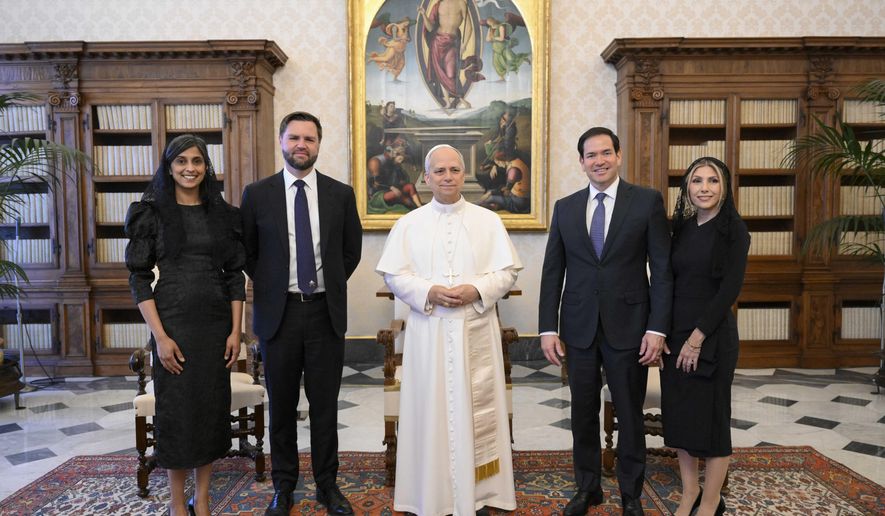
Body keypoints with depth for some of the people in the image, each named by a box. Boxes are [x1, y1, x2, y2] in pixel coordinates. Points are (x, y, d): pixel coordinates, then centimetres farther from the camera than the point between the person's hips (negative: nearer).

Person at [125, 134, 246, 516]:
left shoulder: (222, 213, 6)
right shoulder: (151, 212, -1)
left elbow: (235, 275, 6)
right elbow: (139, 277, -4)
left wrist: (236, 330, 0)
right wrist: (159, 335, -12)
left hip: (216, 322, 3)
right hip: (173, 322, -3)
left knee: (212, 405, 9)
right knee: (175, 407, 5)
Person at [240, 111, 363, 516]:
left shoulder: (341, 194, 2)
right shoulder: (257, 194, 1)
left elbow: (352, 249, 13)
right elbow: (245, 251, 11)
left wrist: (331, 283, 11)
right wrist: (269, 286, 8)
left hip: (326, 312, 0)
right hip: (278, 313, 0)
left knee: (325, 405, 9)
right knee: (282, 406, 10)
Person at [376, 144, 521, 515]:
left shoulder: (488, 220, 5)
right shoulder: (409, 224, 5)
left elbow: (508, 271, 3)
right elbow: (393, 274, 2)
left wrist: (478, 290, -14)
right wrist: (429, 292, -14)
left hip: (475, 332, 0)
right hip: (428, 332, 0)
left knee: (476, 411, 5)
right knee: (431, 410, 5)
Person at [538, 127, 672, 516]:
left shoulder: (647, 201, -1)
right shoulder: (565, 207, 6)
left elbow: (662, 269, -4)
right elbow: (552, 272, 5)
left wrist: (657, 328, -10)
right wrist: (548, 328, 0)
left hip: (628, 327, -2)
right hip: (578, 328, 2)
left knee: (630, 415, 11)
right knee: (583, 414, 13)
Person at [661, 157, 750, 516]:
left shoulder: (733, 228, -7)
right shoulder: (683, 227, 9)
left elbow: (730, 289, -14)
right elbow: (673, 281, 9)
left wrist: (698, 337, -16)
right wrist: (664, 331, 0)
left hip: (713, 335, -5)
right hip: (675, 332, 6)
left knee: (711, 416, 5)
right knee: (678, 415, 12)